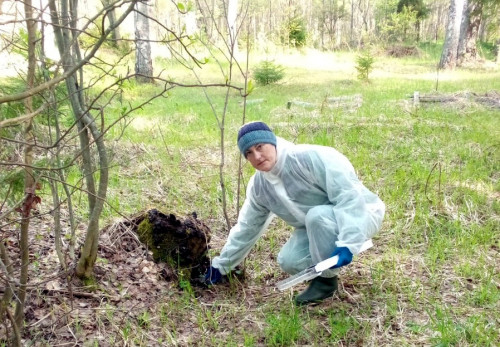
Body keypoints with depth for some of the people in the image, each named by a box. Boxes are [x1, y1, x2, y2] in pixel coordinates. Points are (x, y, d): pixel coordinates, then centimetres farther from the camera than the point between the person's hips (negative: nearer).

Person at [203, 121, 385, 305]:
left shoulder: (311, 157, -28)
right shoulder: (258, 186, -5)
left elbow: (348, 195, -31)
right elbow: (247, 227, 7)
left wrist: (348, 242, -37)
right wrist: (221, 264, 12)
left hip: (360, 214, -6)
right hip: (317, 228, 6)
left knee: (317, 216, -34)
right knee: (289, 262, -15)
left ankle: (327, 279, -12)